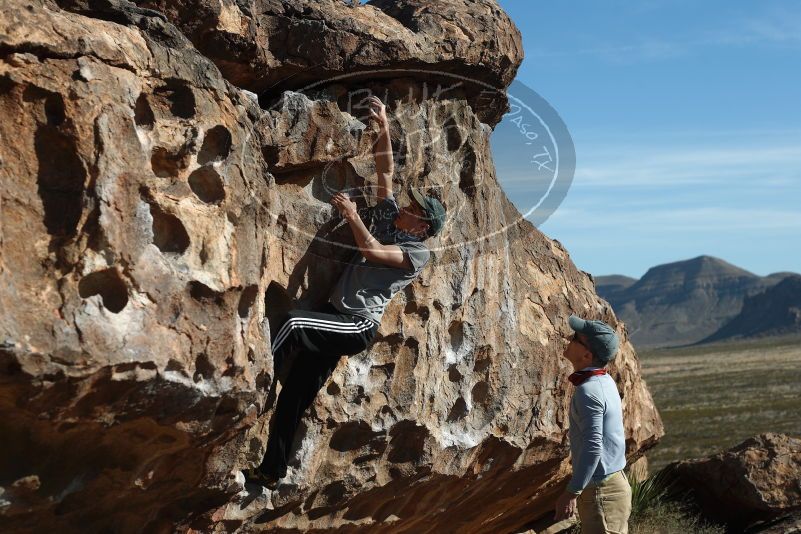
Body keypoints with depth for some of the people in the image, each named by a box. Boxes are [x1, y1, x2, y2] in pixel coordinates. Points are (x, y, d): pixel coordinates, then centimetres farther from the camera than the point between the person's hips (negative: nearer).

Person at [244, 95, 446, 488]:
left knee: (294, 324, -32)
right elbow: (384, 172, 12)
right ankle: (272, 470, 10)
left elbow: (372, 251, -21)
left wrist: (351, 215, -14)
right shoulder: (388, 219, 15)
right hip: (335, 318, 7)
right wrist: (384, 128, 6)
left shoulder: (419, 253, -6)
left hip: (358, 327, -7)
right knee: (295, 394, 4)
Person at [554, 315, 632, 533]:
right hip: (615, 481, 10)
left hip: (601, 490, -10)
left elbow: (593, 446, -27)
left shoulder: (589, 390, -21)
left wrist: (572, 492, -25)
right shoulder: (604, 381, 8)